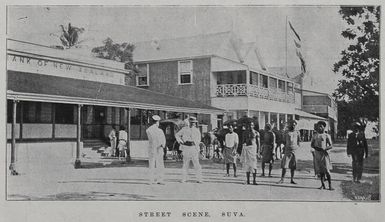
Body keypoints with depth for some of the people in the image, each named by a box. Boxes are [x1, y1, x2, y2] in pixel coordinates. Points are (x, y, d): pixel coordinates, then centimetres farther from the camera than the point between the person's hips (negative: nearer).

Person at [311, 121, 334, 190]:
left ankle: (330, 186, -4)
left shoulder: (327, 136, 3)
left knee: (327, 170, -7)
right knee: (320, 171, 5)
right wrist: (315, 147, -10)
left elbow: (330, 146, -3)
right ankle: (322, 185, 11)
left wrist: (324, 149, -21)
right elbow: (311, 144, 12)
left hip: (324, 154, -3)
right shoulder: (315, 135, 13)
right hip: (317, 153, 3)